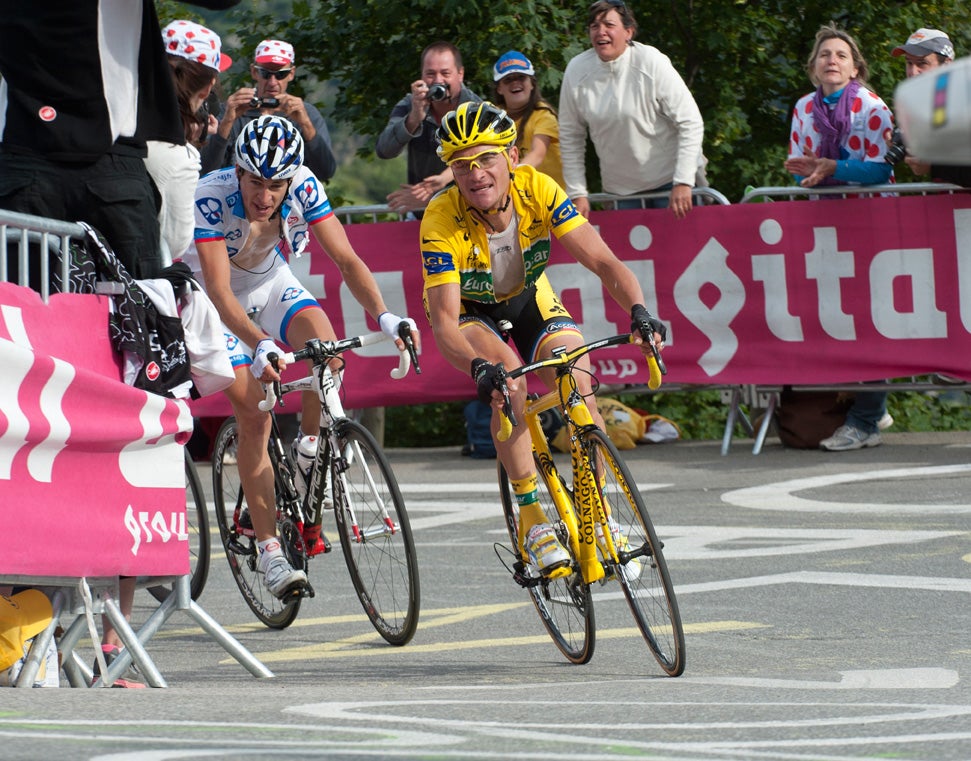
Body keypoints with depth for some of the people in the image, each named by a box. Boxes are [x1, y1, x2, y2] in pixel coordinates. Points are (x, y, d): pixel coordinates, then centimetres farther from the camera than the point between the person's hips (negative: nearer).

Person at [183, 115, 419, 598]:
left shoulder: (303, 187, -24)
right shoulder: (211, 198, -34)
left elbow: (346, 259, -24)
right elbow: (220, 291, -39)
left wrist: (384, 316, -41)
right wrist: (260, 344, -55)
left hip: (271, 283, 3)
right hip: (216, 302, -3)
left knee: (325, 344, -28)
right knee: (253, 417, -16)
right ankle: (269, 551, -11)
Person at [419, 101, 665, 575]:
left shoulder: (538, 191, -28)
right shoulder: (442, 220, -33)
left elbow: (603, 261, -30)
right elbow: (444, 323, -37)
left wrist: (639, 311, -49)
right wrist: (479, 368, -57)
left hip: (529, 298, 2)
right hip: (471, 310, -2)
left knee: (578, 386, -21)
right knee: (509, 378, -33)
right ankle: (532, 519, -26)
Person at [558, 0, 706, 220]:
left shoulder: (651, 63, -15)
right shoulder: (577, 71, -6)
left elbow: (690, 123, -15)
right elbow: (570, 137, 3)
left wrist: (683, 182, -21)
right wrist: (578, 193, -1)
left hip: (670, 179, -3)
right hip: (620, 189, 3)